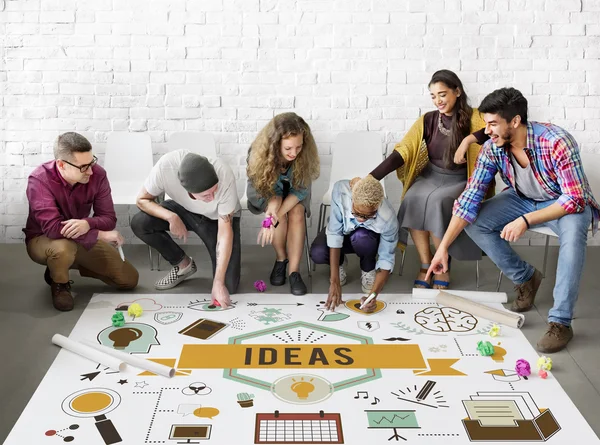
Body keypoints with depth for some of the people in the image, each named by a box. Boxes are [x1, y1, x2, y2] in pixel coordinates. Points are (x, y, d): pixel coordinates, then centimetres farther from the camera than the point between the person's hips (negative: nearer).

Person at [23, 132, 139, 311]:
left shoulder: (97, 174, -18)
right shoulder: (39, 180, -29)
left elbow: (109, 218, -15)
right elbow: (52, 228, -36)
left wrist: (87, 224, -39)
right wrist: (101, 235, -34)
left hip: (83, 239, 5)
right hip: (43, 240, -4)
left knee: (129, 279, -2)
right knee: (63, 248, -42)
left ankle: (75, 264, 20)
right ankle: (59, 283, -5)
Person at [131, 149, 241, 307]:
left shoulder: (224, 176, -39)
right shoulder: (166, 165, -36)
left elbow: (225, 232, -33)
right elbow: (142, 200, -17)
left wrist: (218, 283, -35)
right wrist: (171, 217, -35)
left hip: (219, 218, -3)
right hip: (184, 210, 3)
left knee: (228, 287, -16)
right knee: (139, 224, -23)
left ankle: (231, 256, 18)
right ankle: (184, 264, 0)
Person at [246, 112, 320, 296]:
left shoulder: (305, 154, -30)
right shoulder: (260, 153, -32)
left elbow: (300, 189, -25)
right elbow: (259, 188, -21)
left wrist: (275, 217, -39)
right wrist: (273, 207, -44)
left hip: (292, 193, 1)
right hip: (265, 192, -1)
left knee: (297, 212, -29)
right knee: (277, 207, -32)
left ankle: (294, 271, -24)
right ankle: (281, 258, -10)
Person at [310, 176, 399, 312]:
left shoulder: (388, 219, -37)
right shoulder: (340, 190, -38)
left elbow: (386, 260, -27)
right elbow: (334, 233, -33)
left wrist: (373, 295, -41)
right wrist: (335, 282, -35)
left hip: (370, 238, -1)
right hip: (343, 231, 1)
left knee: (361, 237, -38)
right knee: (318, 254, -31)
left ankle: (368, 270, -3)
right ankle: (339, 263, 6)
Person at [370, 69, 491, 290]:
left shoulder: (472, 117, -5)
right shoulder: (427, 120, 2)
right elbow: (401, 152, -6)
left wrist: (470, 139, -35)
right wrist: (371, 178, -17)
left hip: (459, 181, -3)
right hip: (430, 176, 3)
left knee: (436, 201, -33)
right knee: (413, 199, -28)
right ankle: (425, 266, -15)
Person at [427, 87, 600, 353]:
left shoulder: (557, 142, -33)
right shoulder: (492, 148, -18)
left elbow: (574, 199, -31)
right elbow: (470, 198, -18)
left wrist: (525, 221, -38)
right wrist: (443, 247, -24)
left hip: (567, 203, -5)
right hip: (523, 199, 5)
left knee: (573, 231, -38)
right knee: (474, 223, -15)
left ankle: (560, 323, -28)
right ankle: (525, 278, 5)